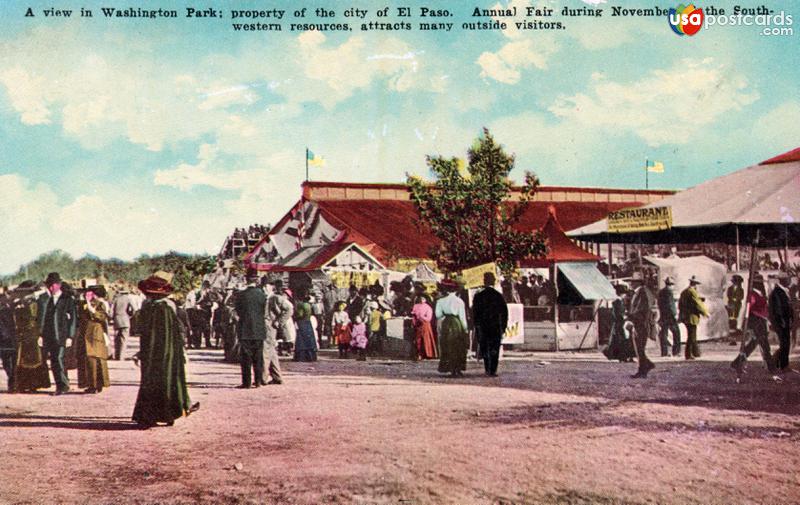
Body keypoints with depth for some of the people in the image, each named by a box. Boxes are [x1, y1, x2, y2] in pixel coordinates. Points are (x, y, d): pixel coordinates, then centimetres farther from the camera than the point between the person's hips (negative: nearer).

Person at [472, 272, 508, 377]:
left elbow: (474, 312, -2)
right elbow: (504, 312, 0)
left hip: (483, 326, 0)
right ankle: (493, 370, -2)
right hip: (496, 327, 0)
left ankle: (488, 370, 11)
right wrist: (503, 326, 9)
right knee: (495, 349, 4)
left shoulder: (478, 296, -3)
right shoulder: (498, 296, -3)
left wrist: (477, 327, 5)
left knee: (485, 349, 11)